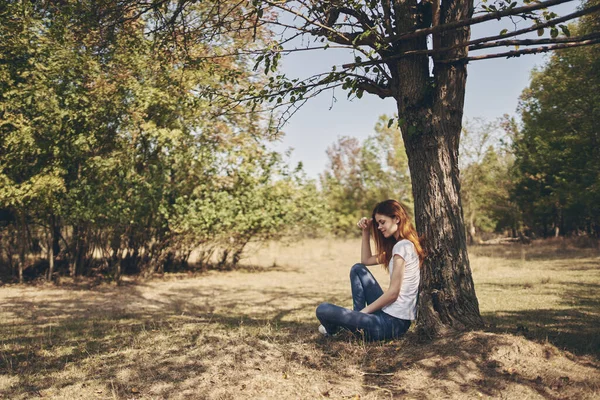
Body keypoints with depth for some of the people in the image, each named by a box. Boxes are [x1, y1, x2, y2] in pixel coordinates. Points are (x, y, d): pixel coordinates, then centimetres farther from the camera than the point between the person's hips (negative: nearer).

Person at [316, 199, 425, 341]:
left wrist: (364, 311, -9)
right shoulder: (404, 245, 15)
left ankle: (332, 329, 21)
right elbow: (366, 260, 23)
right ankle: (359, 317, 11)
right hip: (388, 312, 10)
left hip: (392, 323, -10)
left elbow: (393, 292, -18)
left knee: (323, 310, -14)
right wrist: (366, 231, 13)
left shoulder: (402, 246, -15)